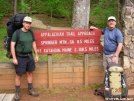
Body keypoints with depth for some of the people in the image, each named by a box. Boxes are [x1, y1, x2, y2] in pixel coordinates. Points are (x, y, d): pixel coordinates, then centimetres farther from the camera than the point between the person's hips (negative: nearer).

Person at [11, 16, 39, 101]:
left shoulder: (31, 33, 2)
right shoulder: (17, 33, -13)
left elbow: (34, 44, 10)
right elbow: (12, 45, -14)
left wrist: (36, 55, 8)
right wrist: (14, 58, -17)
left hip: (29, 56, 5)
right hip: (20, 57, -5)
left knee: (30, 73, 13)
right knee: (19, 75, 2)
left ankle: (30, 90, 26)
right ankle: (17, 93, 14)